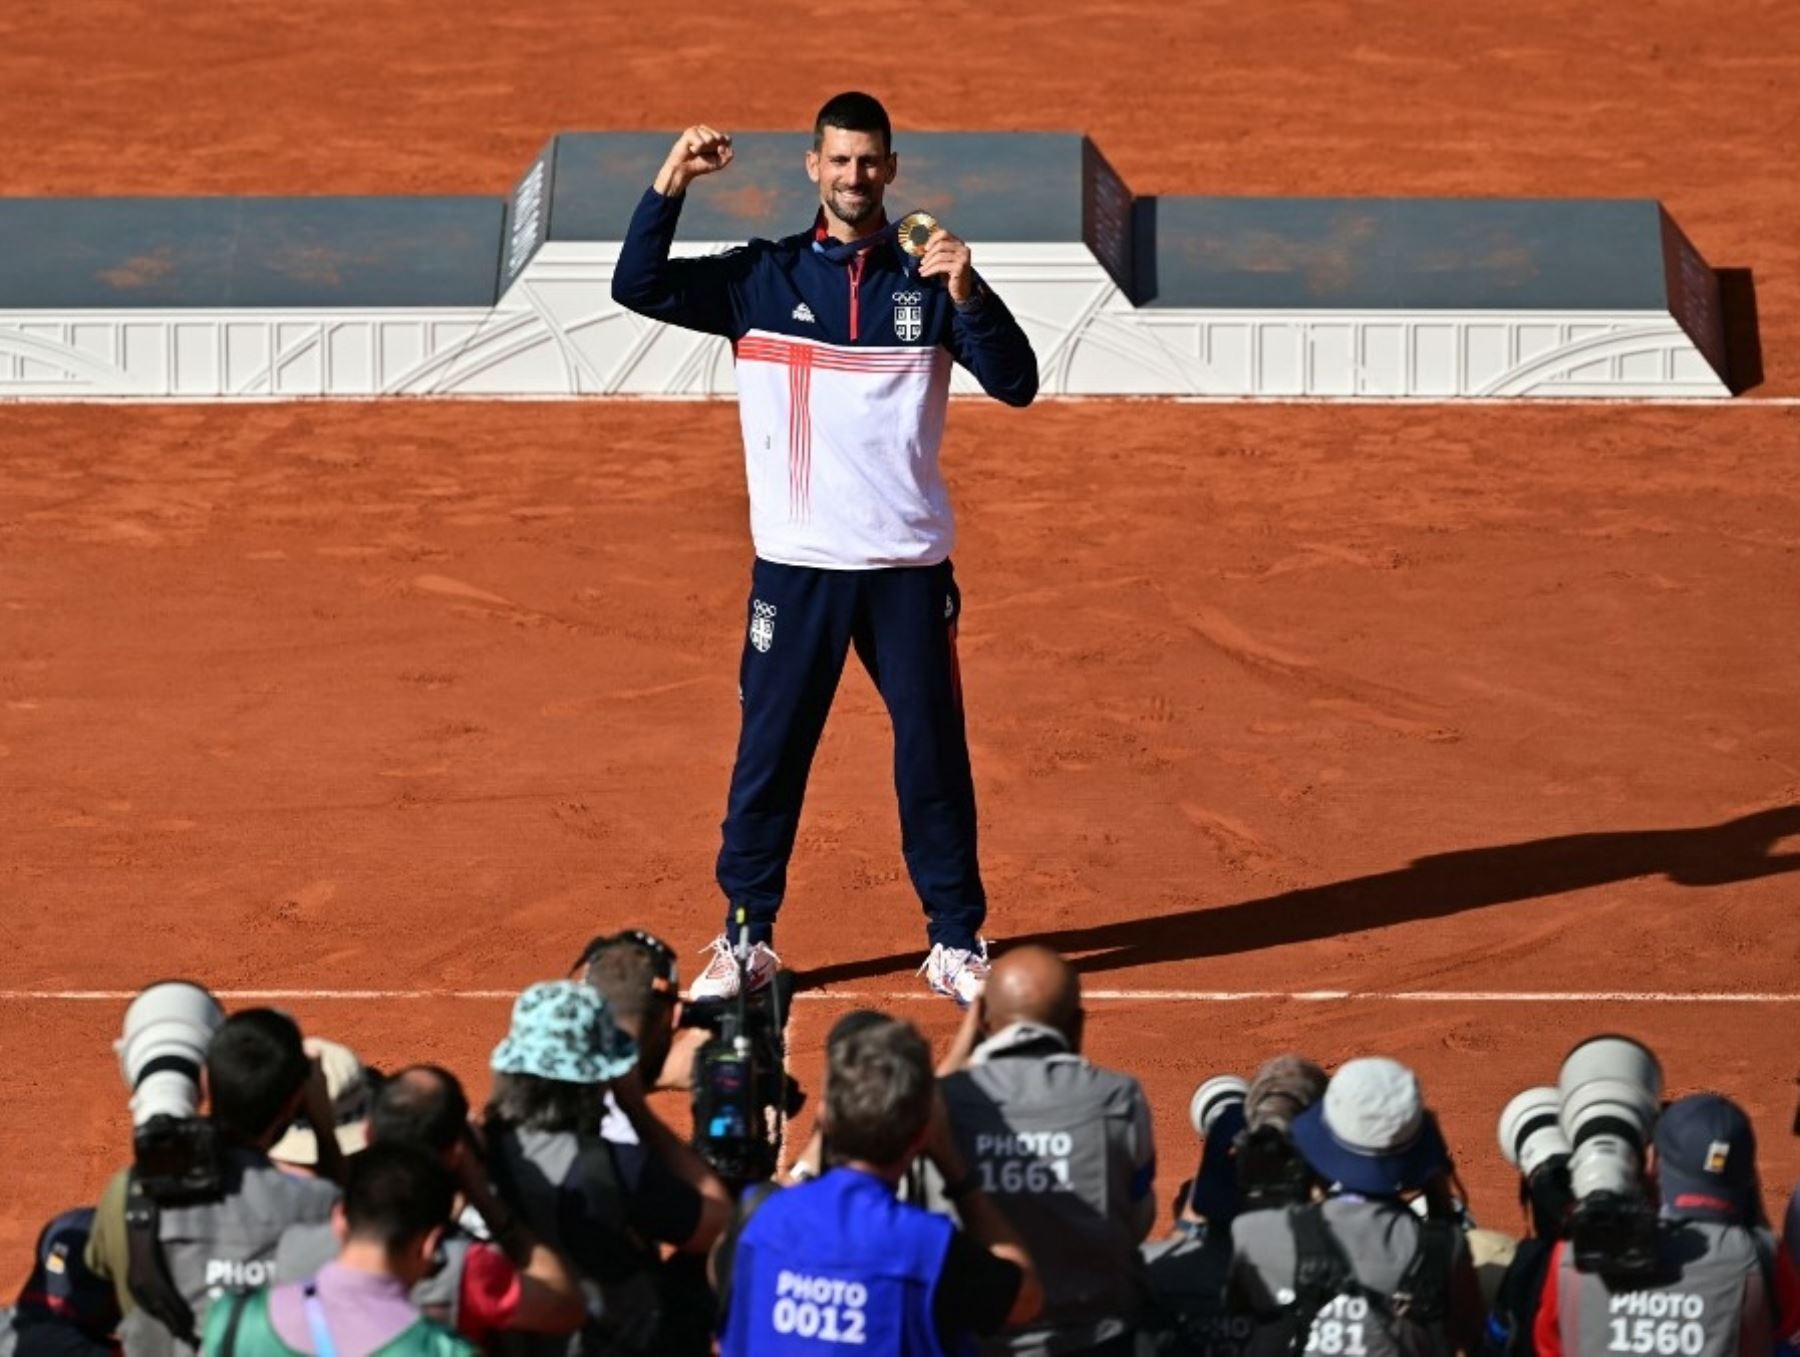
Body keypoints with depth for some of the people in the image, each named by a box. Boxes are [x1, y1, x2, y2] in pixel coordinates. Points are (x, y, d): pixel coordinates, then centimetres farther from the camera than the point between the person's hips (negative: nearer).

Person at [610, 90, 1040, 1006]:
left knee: (933, 755, 4)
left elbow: (1017, 384, -5)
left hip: (907, 566, 0)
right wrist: (673, 182, -16)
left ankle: (957, 941, 13)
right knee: (768, 751, 3)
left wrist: (968, 295, -21)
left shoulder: (928, 281, 3)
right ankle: (746, 939, 13)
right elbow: (637, 287, -5)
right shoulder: (763, 278, 3)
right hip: (795, 563, 0)